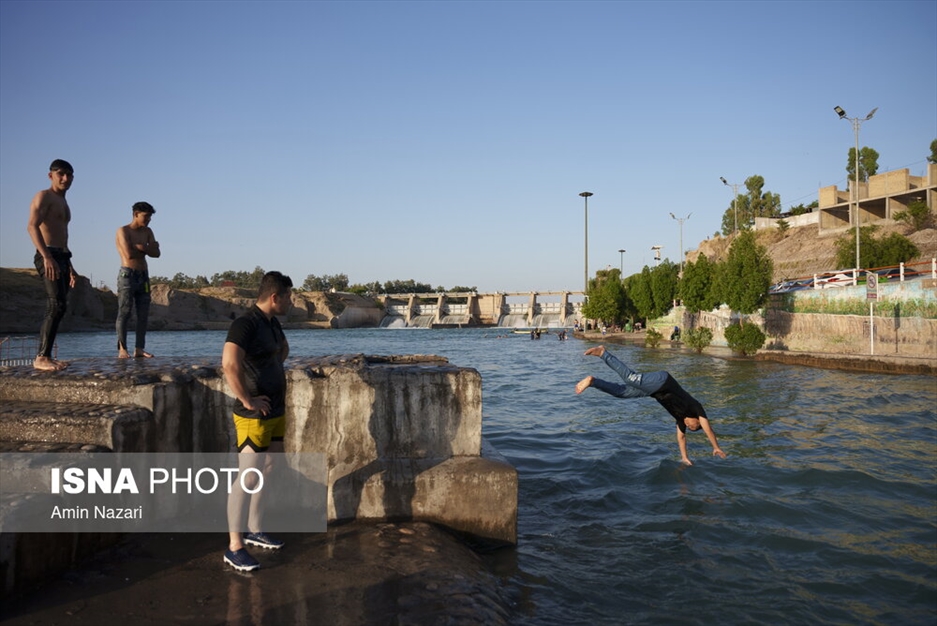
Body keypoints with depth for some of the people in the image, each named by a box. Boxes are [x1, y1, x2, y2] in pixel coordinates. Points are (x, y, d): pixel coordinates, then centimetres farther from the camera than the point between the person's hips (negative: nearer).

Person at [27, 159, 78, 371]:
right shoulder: (43, 197, -3)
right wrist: (47, 256, -28)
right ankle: (41, 357, -20)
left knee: (56, 309, 6)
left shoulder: (63, 203, 25)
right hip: (48, 257, -10)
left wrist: (70, 266, 28)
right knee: (57, 306, -20)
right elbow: (32, 226, -17)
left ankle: (46, 356, 9)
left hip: (62, 258, 10)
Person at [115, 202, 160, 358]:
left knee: (143, 314, 1)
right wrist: (147, 248, -2)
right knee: (124, 313, -7)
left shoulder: (147, 232, 16)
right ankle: (122, 349, -6)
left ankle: (139, 349, 2)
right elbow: (129, 254, -16)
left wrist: (139, 247, -9)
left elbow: (156, 253, 4)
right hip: (127, 274, -6)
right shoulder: (123, 231, -3)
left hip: (143, 276, 6)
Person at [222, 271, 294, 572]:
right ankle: (234, 547, 3)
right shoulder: (245, 324, -19)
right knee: (249, 478, -6)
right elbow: (230, 364, -35)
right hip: (255, 415, -9)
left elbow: (284, 349, 32)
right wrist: (247, 400, -26)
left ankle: (255, 530, 31)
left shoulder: (272, 322, 9)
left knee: (267, 472, 17)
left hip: (277, 411, 9)